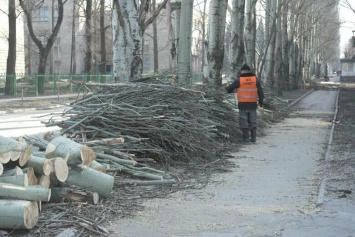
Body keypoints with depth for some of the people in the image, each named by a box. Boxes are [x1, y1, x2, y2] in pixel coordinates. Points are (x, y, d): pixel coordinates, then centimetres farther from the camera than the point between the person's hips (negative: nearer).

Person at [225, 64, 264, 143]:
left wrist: (227, 88, 25)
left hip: (243, 105, -3)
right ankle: (253, 137, 13)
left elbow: (229, 89, 2)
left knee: (244, 121, 5)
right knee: (253, 121, 12)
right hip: (253, 104, 3)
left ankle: (246, 137, 3)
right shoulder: (256, 79, 2)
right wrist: (261, 103, 13)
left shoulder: (239, 80, -6)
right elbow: (260, 92, 4)